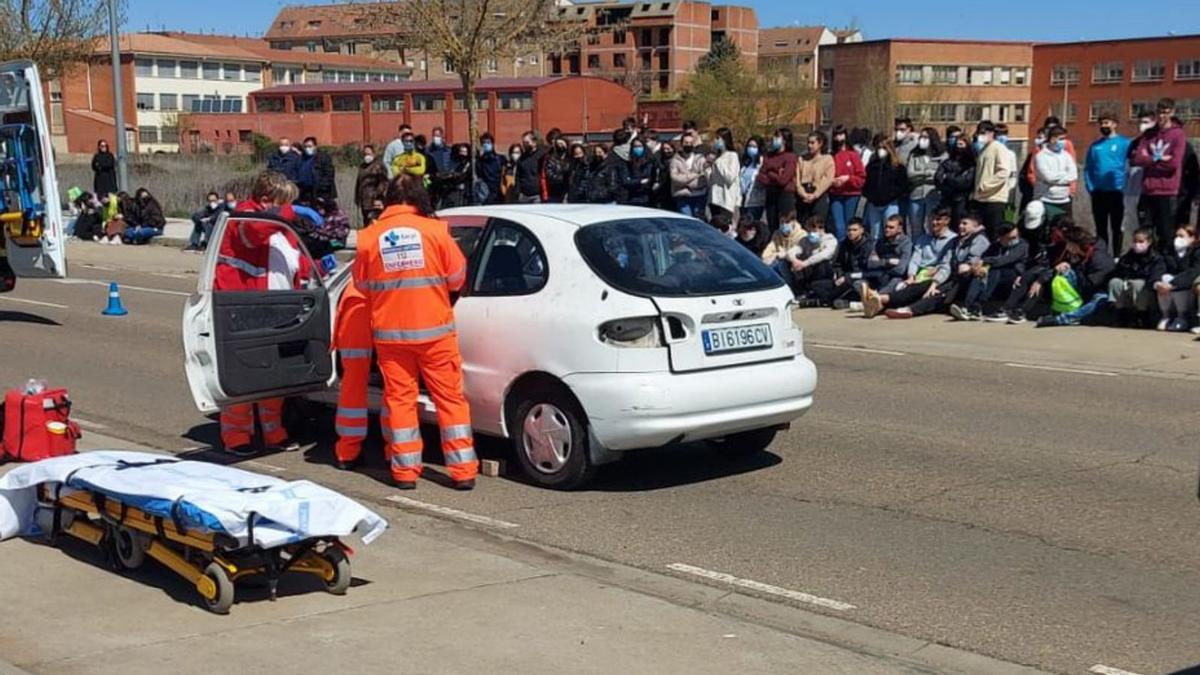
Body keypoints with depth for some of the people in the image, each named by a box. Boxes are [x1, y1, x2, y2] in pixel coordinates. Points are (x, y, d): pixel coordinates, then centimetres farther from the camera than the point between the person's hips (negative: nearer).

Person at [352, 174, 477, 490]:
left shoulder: (369, 237, -2)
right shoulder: (435, 231, -7)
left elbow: (362, 285, 8)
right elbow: (457, 277, 1)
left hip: (390, 333, 1)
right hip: (435, 330, -1)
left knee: (399, 399, 10)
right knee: (450, 397, 7)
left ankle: (405, 471, 12)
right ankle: (463, 470, 7)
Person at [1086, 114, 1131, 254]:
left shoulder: (1124, 143, -3)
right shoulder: (1095, 145, 9)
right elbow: (1088, 168, 11)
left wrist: (1125, 186, -11)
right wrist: (1090, 187, 0)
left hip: (1116, 191, -4)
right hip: (1098, 193, 4)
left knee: (1116, 227, 3)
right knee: (1100, 227, 10)